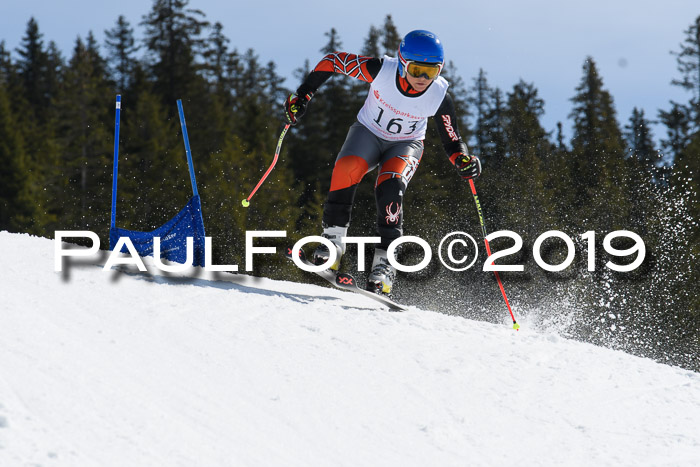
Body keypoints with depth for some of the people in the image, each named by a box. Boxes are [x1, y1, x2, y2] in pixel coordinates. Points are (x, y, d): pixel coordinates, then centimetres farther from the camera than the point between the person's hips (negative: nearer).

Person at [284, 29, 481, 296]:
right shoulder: (381, 70, -26)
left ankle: (384, 261, -27)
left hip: (406, 145, 0)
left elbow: (452, 143, -11)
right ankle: (333, 240, -21)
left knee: (390, 187, -30)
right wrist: (303, 95, -17)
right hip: (368, 132, 0)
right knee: (347, 169, -31)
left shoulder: (440, 97, -22)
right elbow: (332, 61, -13)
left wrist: (464, 161, -33)